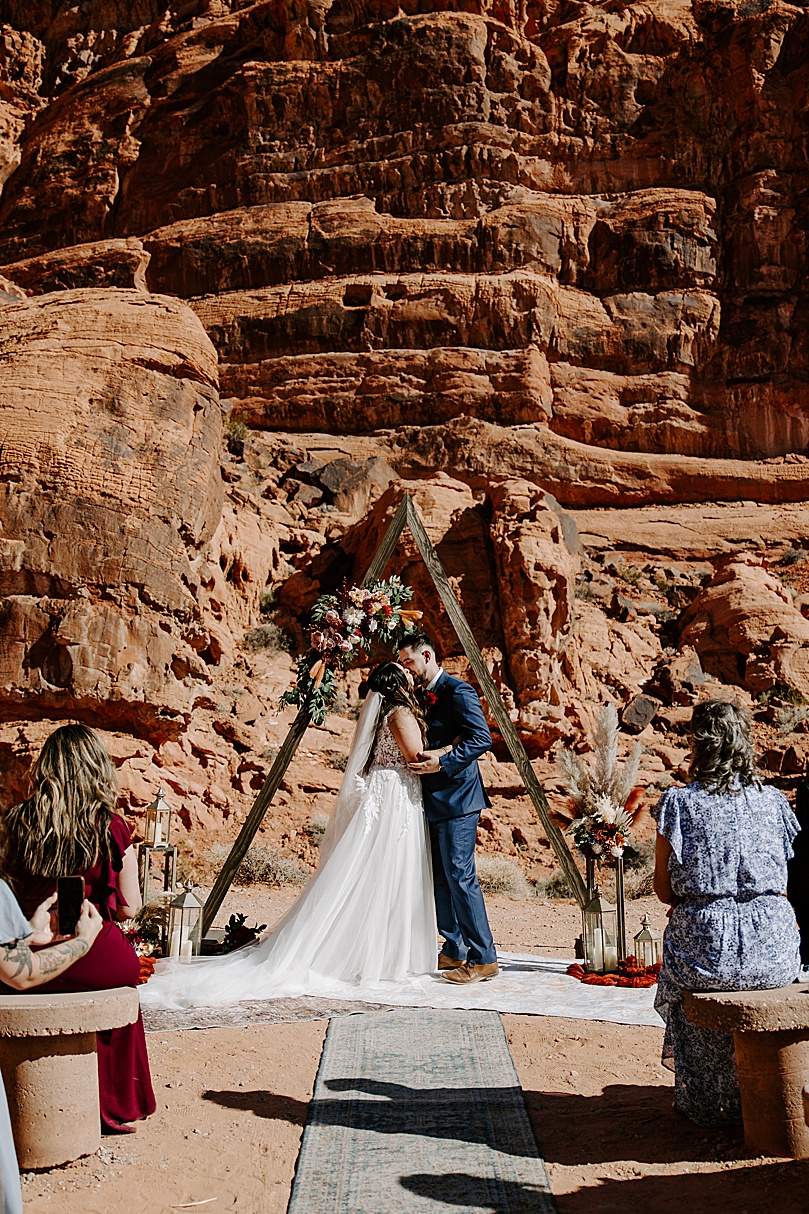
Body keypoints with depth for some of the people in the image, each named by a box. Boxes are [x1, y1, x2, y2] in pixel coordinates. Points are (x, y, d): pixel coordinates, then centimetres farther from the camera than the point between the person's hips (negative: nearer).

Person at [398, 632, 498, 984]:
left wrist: (442, 761, -23)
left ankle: (483, 959, -7)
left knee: (460, 876, -11)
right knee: (439, 877, 12)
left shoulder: (458, 691, -11)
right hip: (434, 799, 10)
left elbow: (482, 738, -19)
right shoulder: (421, 697, 17)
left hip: (456, 798, -10)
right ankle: (455, 951, 21)